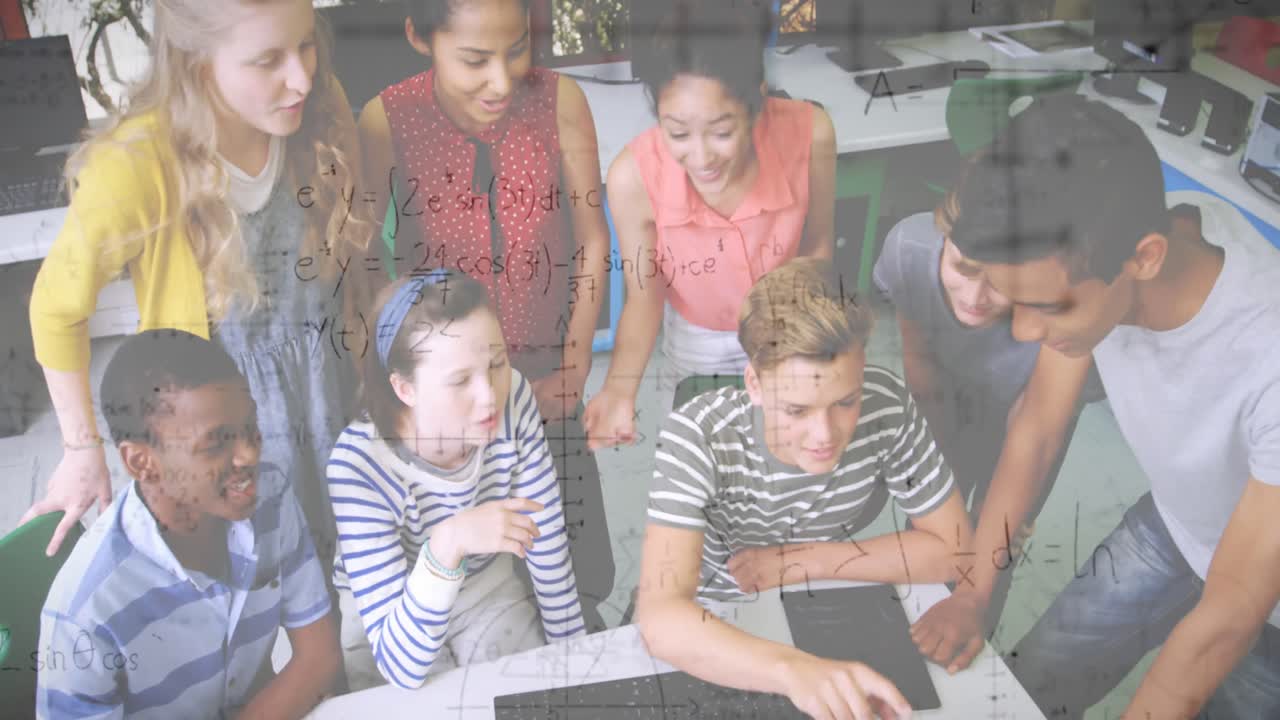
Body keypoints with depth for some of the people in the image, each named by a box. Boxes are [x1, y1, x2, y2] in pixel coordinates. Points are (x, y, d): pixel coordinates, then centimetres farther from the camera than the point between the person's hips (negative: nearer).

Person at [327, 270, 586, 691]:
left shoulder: (514, 398, -24)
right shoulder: (359, 465, -35)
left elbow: (547, 543, -8)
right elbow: (403, 668, -35)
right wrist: (446, 545, -50)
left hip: (488, 591, 3)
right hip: (387, 621, -3)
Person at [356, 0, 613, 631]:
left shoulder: (559, 101, -14)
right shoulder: (387, 121, -17)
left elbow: (592, 238, -5)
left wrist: (575, 367, -3)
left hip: (545, 375, 1)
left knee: (580, 579, 11)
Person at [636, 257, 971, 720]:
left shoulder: (887, 405, -22)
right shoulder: (697, 435, -31)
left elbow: (952, 548, -11)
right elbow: (659, 617, -41)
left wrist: (803, 562, -19)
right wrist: (793, 669, -56)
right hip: (716, 624, -1)